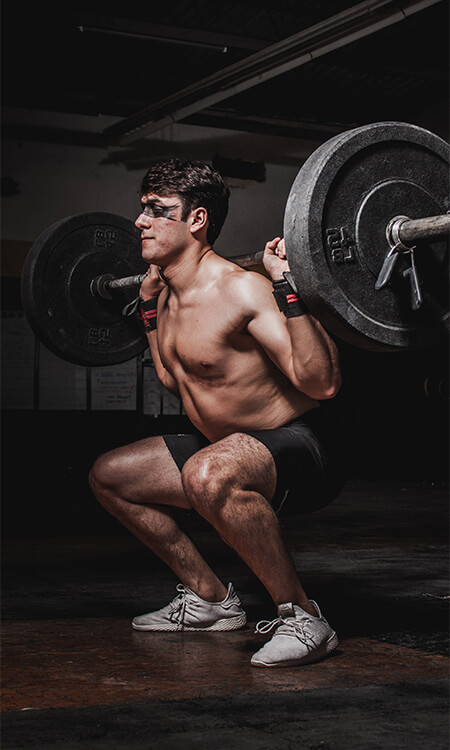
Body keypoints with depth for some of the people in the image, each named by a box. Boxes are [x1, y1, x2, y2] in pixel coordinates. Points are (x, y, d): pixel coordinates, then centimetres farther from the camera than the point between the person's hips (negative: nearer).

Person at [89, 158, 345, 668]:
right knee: (109, 476, 16)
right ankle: (210, 599, 21)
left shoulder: (240, 290, -23)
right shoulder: (172, 296, 5)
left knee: (208, 474, -41)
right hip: (226, 446, 10)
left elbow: (322, 383, -31)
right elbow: (174, 381, 23)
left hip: (297, 447, -10)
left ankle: (302, 617, -22)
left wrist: (287, 287, -35)